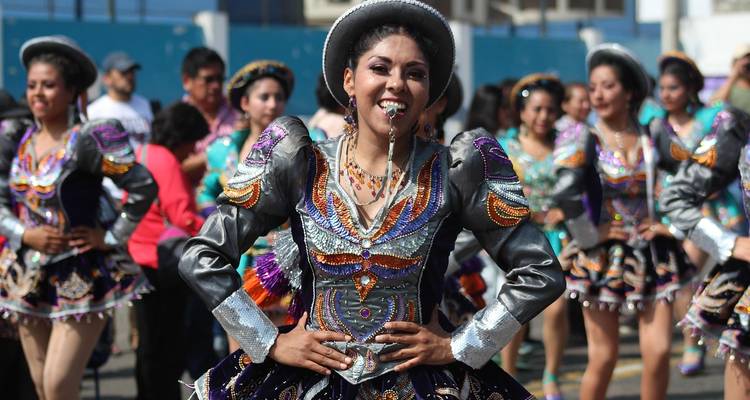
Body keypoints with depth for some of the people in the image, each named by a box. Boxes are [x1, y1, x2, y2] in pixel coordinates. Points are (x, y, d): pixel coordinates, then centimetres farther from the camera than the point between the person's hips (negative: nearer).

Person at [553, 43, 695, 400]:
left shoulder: (652, 137, 2)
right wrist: (590, 236, -16)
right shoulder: (583, 140, -8)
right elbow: (566, 195, -23)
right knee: (603, 358, 0)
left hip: (653, 256, 3)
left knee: (658, 352, -4)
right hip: (605, 258, -3)